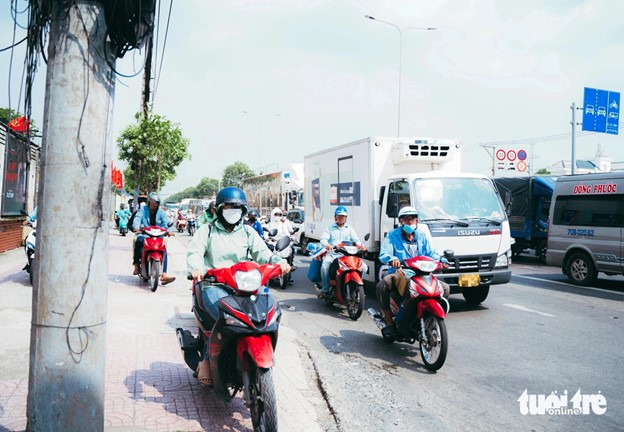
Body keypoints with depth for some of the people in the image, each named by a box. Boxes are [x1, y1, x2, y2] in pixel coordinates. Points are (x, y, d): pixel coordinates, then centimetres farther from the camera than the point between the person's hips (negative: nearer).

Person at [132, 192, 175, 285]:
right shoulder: (143, 210, 7)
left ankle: (163, 275, -23)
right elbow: (137, 219, -10)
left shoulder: (161, 212, 10)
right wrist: (136, 227, -33)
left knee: (164, 249, -21)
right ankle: (136, 266, -23)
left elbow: (166, 222, -5)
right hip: (144, 235, -1)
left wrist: (168, 230, -28)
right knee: (138, 242, -34)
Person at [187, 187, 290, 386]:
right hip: (213, 285, -3)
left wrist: (277, 261, -16)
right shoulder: (207, 230, 13)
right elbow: (194, 252, -1)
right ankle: (206, 361, -13)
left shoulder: (248, 232, 21)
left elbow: (261, 252, 6)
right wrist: (196, 268, -25)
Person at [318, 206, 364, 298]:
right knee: (325, 266, -33)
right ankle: (325, 289, -19)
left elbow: (356, 239, 11)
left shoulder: (349, 229, 21)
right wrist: (327, 245, -27)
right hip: (332, 254, -2)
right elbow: (323, 239, -2)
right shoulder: (330, 228, 13)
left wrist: (359, 244, -15)